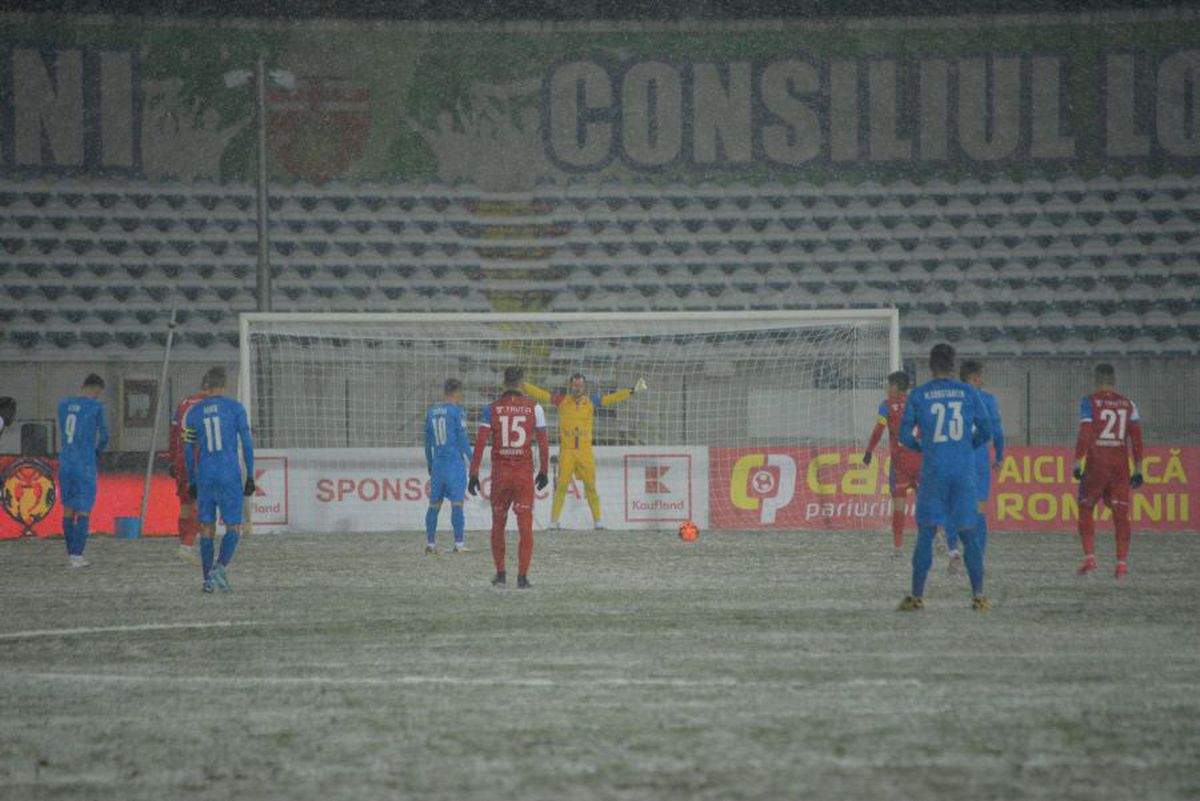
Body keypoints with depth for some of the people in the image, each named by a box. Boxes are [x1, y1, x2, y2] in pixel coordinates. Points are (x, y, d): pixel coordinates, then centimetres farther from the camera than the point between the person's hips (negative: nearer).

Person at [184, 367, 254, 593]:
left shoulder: (194, 413, 5)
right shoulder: (235, 408, -3)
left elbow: (188, 451, 7)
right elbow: (247, 443, -4)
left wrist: (191, 481, 15)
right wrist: (250, 476, 1)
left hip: (204, 475, 3)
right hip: (230, 476, -3)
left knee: (207, 529, 10)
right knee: (233, 528, 3)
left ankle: (207, 579, 4)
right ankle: (220, 567, -21)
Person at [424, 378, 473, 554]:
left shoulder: (431, 412, 11)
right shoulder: (456, 410, -6)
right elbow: (462, 437, -8)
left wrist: (429, 464, 24)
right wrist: (472, 460, 0)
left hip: (437, 462, 5)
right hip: (455, 461, -5)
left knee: (434, 504, 8)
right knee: (457, 503, -5)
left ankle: (430, 544, 9)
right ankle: (459, 543, -8)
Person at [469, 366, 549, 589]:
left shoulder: (491, 409, -1)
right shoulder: (534, 408, -1)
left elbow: (480, 443, -5)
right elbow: (543, 442, 1)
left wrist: (474, 474, -2)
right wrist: (543, 471, 11)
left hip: (499, 473, 1)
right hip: (525, 474, -1)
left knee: (498, 526, 15)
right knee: (525, 526, 0)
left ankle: (500, 574, 19)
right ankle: (522, 576, -7)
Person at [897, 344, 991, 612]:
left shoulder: (919, 395, 1)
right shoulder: (968, 393, 4)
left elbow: (905, 435, 1)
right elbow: (985, 431, 8)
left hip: (933, 471, -1)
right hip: (964, 470, 1)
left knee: (926, 533, 4)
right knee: (968, 534, 6)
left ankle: (917, 596, 1)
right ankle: (978, 595, 1)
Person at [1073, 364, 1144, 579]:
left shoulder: (1090, 402, -3)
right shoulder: (1128, 404, 7)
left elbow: (1084, 434, -11)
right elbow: (1136, 438, 4)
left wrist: (1077, 463, -8)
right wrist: (1137, 470, 8)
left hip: (1096, 463, -3)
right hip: (1120, 463, 3)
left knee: (1086, 509, 10)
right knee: (1120, 513, 6)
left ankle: (1090, 559, 0)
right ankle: (1122, 564, 1)